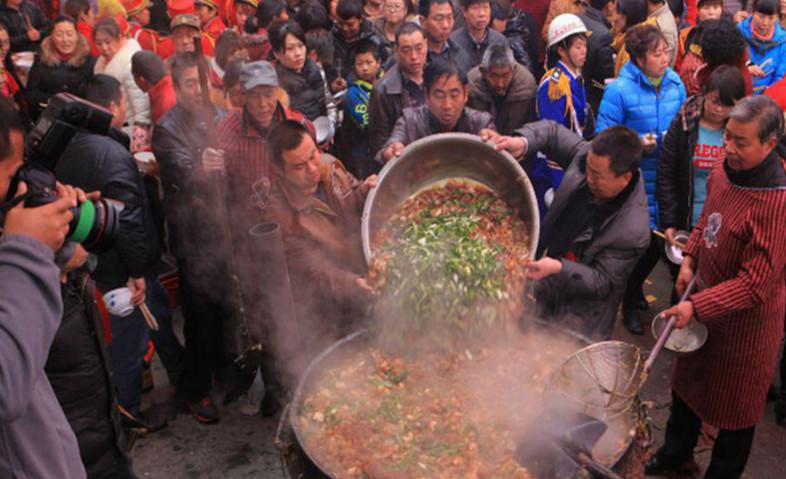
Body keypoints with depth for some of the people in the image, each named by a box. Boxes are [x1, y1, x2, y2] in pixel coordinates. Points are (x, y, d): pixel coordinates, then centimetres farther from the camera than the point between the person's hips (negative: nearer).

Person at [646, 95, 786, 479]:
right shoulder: (724, 170, -8)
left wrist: (697, 306, -29)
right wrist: (690, 260, 3)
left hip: (747, 318, -8)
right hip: (707, 295, 8)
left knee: (734, 403, 14)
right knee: (688, 378, 26)